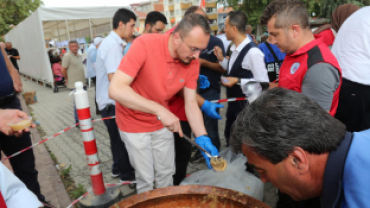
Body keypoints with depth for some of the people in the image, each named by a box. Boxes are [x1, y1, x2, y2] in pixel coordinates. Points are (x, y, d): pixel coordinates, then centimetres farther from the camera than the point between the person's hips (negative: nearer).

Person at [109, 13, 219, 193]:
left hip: (162, 123, 4)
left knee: (166, 174, 17)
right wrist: (159, 109, -41)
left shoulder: (193, 62, -12)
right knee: (145, 179, 9)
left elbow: (191, 103, -10)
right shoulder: (145, 45, -28)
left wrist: (202, 138, -23)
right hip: (135, 124, -4)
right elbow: (116, 89, -34)